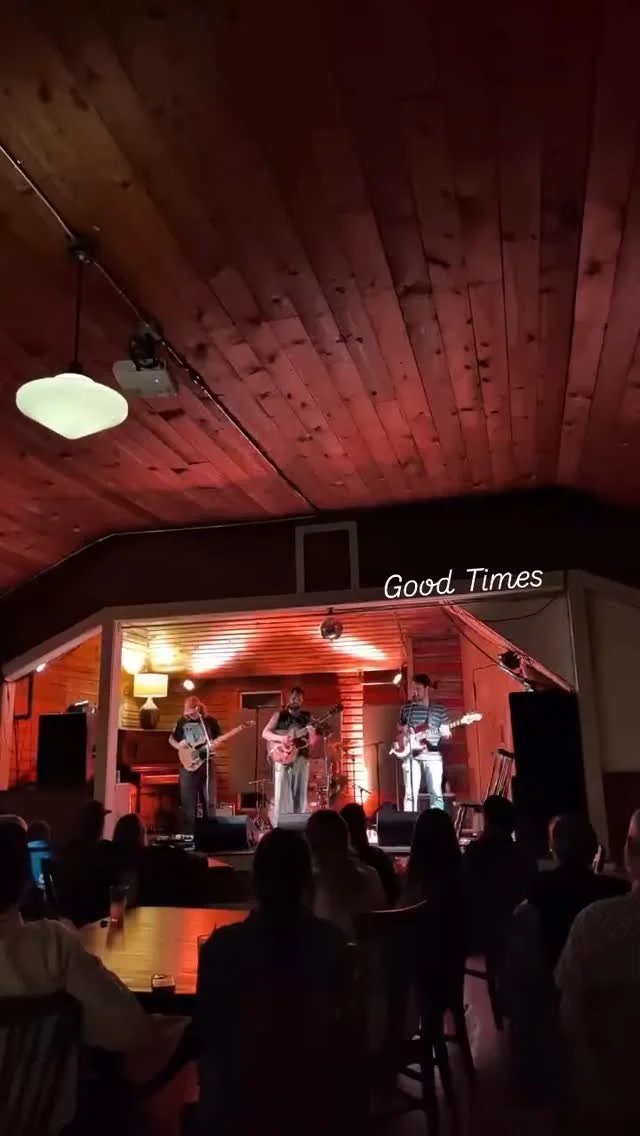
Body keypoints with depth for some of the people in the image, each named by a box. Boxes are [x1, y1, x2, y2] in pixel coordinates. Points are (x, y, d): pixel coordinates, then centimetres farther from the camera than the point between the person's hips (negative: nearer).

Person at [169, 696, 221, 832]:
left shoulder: (210, 721, 2)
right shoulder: (182, 722, 3)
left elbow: (219, 739, 9)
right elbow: (171, 739, 11)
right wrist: (179, 745, -9)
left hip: (207, 764, 0)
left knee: (209, 800, 5)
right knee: (188, 801, 2)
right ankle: (188, 833, 9)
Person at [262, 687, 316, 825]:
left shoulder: (307, 717, 13)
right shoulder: (279, 714, 6)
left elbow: (313, 739, 8)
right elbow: (265, 733, -2)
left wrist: (311, 733, -15)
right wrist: (281, 738, -18)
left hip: (301, 757, 3)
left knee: (300, 793, 2)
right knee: (281, 793, -7)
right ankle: (279, 826, -3)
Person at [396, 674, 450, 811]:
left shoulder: (439, 709, 6)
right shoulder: (406, 707, 8)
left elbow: (445, 731, 7)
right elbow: (400, 728, 18)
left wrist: (445, 733, -14)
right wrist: (403, 735, -2)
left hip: (432, 756, 0)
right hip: (411, 756, 0)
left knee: (436, 793, 0)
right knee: (410, 793, -4)